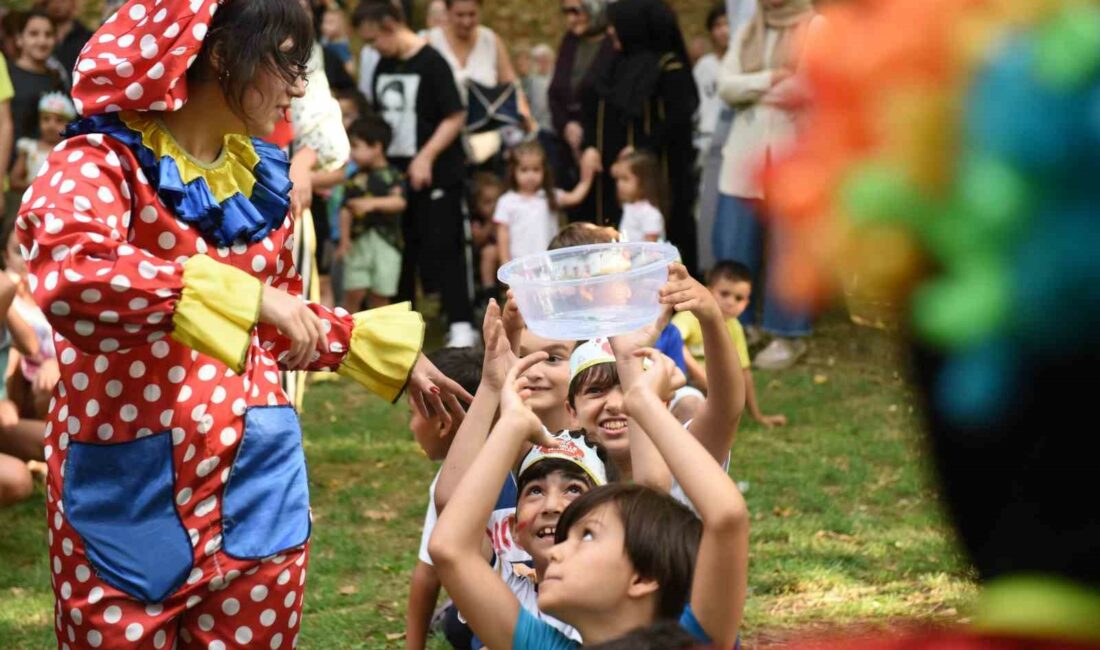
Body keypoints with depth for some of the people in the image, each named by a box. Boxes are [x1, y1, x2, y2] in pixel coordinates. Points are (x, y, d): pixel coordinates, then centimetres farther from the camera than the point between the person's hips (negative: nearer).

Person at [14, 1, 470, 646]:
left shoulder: (263, 176, 9)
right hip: (132, 488, -6)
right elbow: (63, 266, -34)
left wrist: (393, 353, 20)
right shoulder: (105, 159, -12)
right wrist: (242, 292, -35)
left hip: (257, 483, 6)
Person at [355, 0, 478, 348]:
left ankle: (461, 325, -3)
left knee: (443, 248, -7)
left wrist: (426, 156, -19)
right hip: (395, 173, 7)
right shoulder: (383, 67, 10)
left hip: (435, 176, -7)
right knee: (399, 250, 11)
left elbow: (456, 117, -14)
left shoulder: (431, 62, -12)